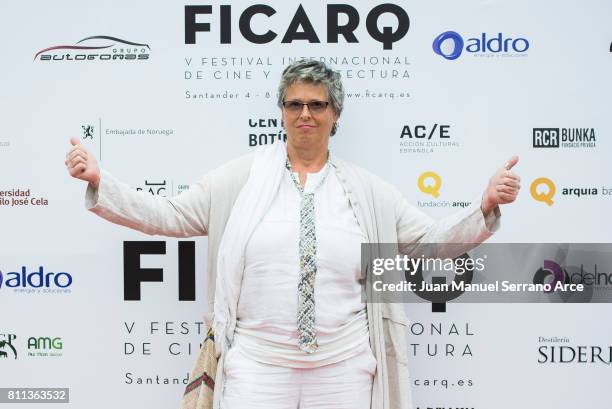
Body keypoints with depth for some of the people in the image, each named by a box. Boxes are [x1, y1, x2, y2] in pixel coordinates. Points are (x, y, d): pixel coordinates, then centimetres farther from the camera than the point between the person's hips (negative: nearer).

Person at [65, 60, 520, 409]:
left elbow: (432, 240, 8)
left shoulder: (367, 189, 6)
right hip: (256, 366, -1)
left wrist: (486, 206, -7)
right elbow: (169, 215, 3)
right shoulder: (242, 175, 3)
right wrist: (99, 182, -6)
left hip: (342, 370, 1)